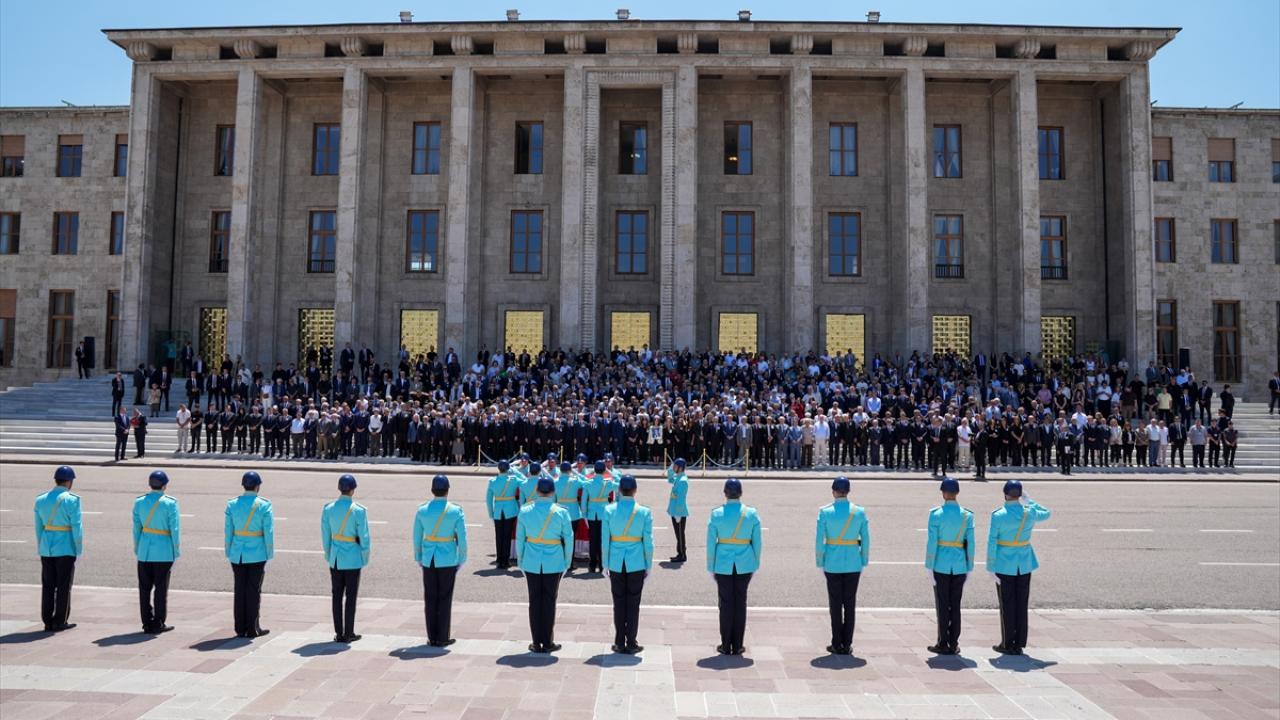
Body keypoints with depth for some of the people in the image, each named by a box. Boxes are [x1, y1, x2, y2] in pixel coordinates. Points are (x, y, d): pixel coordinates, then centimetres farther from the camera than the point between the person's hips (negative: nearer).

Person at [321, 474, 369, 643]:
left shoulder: (328, 509, -2)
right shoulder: (359, 511, -14)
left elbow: (325, 536, 3)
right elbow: (364, 538, -10)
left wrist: (329, 556, 14)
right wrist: (365, 559, 3)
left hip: (335, 558, 4)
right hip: (353, 558, -4)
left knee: (337, 595, 10)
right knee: (351, 596, 5)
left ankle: (339, 633, 14)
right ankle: (348, 634, 9)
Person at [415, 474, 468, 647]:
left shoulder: (422, 510, -3)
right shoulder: (456, 511, -11)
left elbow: (417, 537, 3)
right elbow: (462, 538, -9)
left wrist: (418, 558, 15)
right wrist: (462, 560, 3)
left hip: (428, 560, 3)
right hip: (448, 560, -2)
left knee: (430, 599, 10)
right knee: (445, 599, 6)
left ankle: (432, 638, 16)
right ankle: (442, 638, 11)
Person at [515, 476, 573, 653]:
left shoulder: (525, 511, -5)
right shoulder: (561, 512, -9)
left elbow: (520, 538, 1)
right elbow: (568, 539, -4)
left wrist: (520, 560, 12)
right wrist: (567, 562, 8)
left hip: (532, 562, 1)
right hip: (554, 563, -1)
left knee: (535, 600, 9)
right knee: (549, 601, 7)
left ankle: (536, 643, 14)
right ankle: (547, 643, 13)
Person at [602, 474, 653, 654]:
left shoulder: (609, 511, -5)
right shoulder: (644, 512, -7)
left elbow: (605, 540, -2)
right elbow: (648, 542, -5)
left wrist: (606, 564, 6)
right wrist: (648, 566, 5)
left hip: (616, 563, 1)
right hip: (636, 563, -1)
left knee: (619, 603, 10)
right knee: (633, 603, 7)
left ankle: (619, 643, 16)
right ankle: (631, 644, 12)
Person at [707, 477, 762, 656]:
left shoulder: (716, 514, -7)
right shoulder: (752, 514, -4)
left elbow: (711, 543, -4)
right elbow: (758, 543, 0)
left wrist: (711, 567, 5)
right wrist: (755, 564, 11)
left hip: (723, 564, -1)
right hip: (744, 564, 1)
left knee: (726, 603, 8)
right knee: (740, 603, 9)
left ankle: (726, 646, 13)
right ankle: (737, 646, 15)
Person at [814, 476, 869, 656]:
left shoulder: (825, 512, -7)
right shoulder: (860, 512, -2)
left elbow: (819, 540, -7)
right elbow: (866, 539, 0)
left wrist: (820, 563, 2)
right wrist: (864, 562, 9)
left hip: (832, 564, -1)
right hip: (853, 564, 1)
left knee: (835, 604, 6)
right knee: (850, 604, 8)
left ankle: (837, 645, 11)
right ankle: (847, 645, 12)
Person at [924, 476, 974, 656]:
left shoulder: (936, 514, -10)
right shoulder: (967, 515, 0)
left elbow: (932, 542, -12)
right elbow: (970, 544, 0)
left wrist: (928, 567, -7)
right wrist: (969, 567, 8)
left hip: (941, 565, -3)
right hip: (959, 565, 3)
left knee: (942, 605, 3)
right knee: (955, 605, 9)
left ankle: (943, 644, 7)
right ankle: (954, 644, 13)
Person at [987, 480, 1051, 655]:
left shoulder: (998, 515, -14)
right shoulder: (1029, 512, -4)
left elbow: (992, 542, -13)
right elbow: (1046, 514, 20)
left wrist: (991, 567, -6)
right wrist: (1029, 500, 19)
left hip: (1004, 564, -3)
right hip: (1024, 563, 4)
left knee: (1007, 605, 4)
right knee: (1021, 604, 10)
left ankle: (1008, 644, 10)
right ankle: (1019, 644, 15)